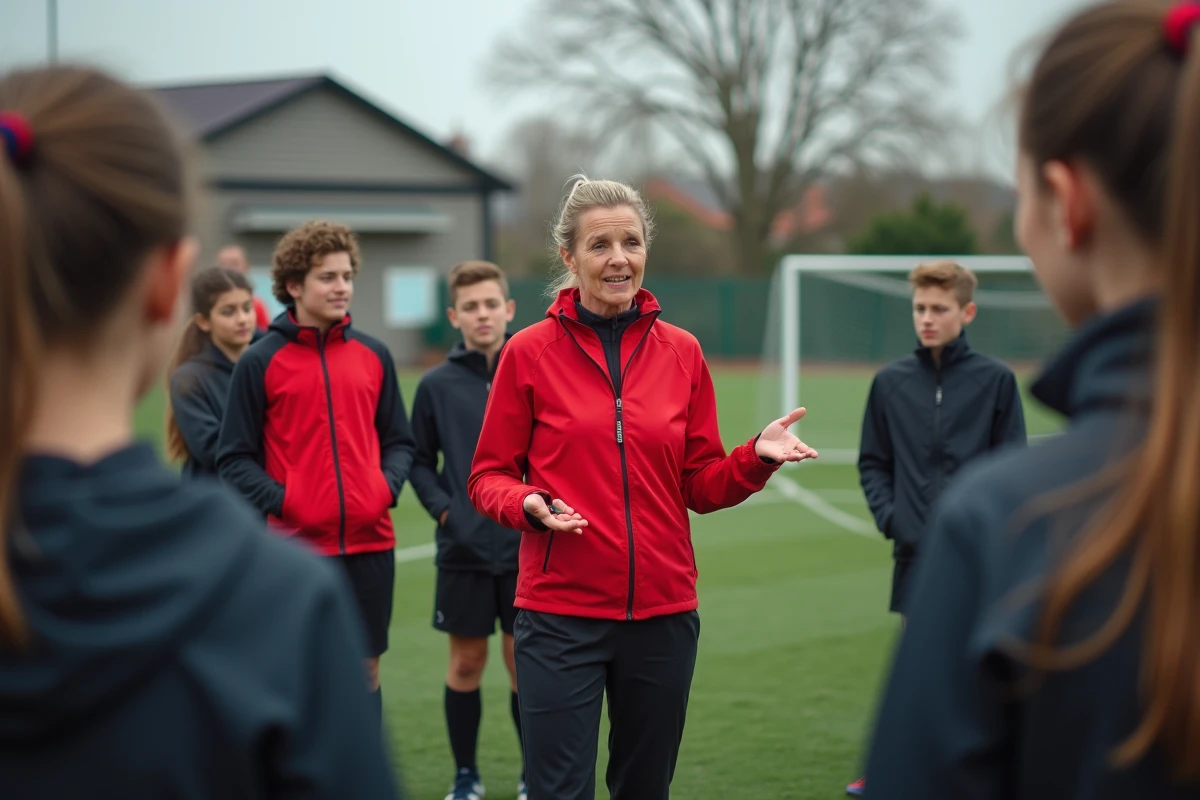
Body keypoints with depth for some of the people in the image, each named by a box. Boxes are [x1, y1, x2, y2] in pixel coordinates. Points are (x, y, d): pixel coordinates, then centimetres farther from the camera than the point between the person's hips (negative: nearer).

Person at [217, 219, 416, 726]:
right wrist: (281, 501, -15)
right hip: (296, 546, -4)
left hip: (371, 542, 4)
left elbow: (399, 440, 15)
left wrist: (387, 485, -3)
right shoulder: (260, 362, -2)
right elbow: (234, 459, -2)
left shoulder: (374, 356, 9)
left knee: (364, 670, 11)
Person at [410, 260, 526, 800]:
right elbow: (419, 461, 7)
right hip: (463, 552, 1)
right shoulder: (437, 385, 0)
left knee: (526, 664, 5)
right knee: (466, 663, 8)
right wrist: (444, 510, -7)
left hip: (528, 550, -1)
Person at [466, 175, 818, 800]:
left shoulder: (681, 353, 6)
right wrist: (526, 504, -19)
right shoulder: (529, 351, -2)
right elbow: (487, 477, 2)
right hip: (561, 613, -3)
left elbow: (703, 486, 9)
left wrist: (757, 457, -9)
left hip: (663, 610, 3)